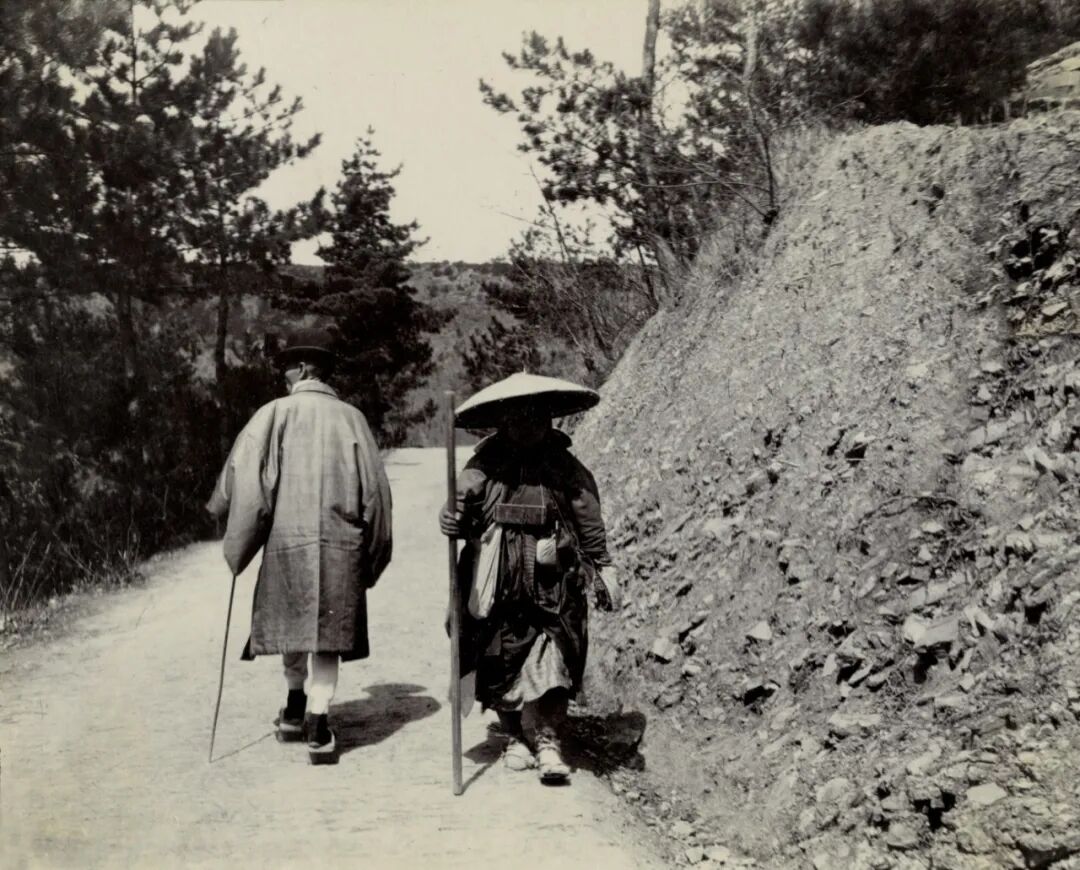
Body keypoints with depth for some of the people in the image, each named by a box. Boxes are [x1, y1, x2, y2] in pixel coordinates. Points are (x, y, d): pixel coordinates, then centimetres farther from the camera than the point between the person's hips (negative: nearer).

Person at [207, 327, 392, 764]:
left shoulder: (274, 414, -4)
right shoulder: (351, 418, 3)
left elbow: (242, 474, -10)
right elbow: (375, 487, 4)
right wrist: (371, 555, 13)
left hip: (288, 538, 0)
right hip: (340, 544, 1)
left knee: (292, 623, 17)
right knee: (327, 631, 4)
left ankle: (296, 708, 31)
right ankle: (317, 720, -6)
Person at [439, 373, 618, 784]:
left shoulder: (566, 469, 3)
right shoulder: (485, 467, 0)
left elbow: (590, 522, 8)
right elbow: (456, 521, -1)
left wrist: (602, 569, 7)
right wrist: (456, 516, -24)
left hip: (552, 586, 0)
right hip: (499, 586, 1)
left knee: (550, 656, -7)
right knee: (503, 661, 7)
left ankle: (547, 741, -1)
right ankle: (516, 738, 22)